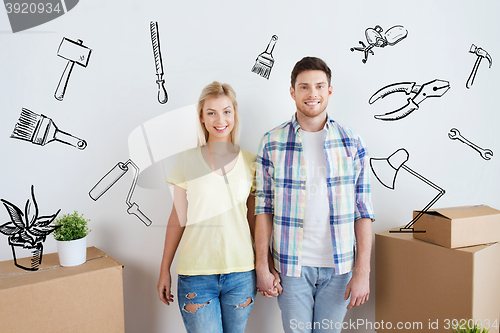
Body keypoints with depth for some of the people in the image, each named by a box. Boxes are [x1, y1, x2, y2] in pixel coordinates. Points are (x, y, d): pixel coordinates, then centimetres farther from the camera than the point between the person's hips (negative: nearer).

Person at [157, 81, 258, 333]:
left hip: (241, 272, 2)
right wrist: (164, 270, 6)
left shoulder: (250, 162, 3)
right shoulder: (187, 160, -1)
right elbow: (177, 219, 3)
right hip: (196, 272, -1)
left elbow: (254, 219, 8)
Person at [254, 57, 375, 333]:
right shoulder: (272, 143, -3)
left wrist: (363, 271, -5)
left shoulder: (352, 143, -2)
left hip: (339, 266, 1)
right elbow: (264, 207, -1)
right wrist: (262, 266, -3)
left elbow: (363, 211, -2)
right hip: (291, 265, -1)